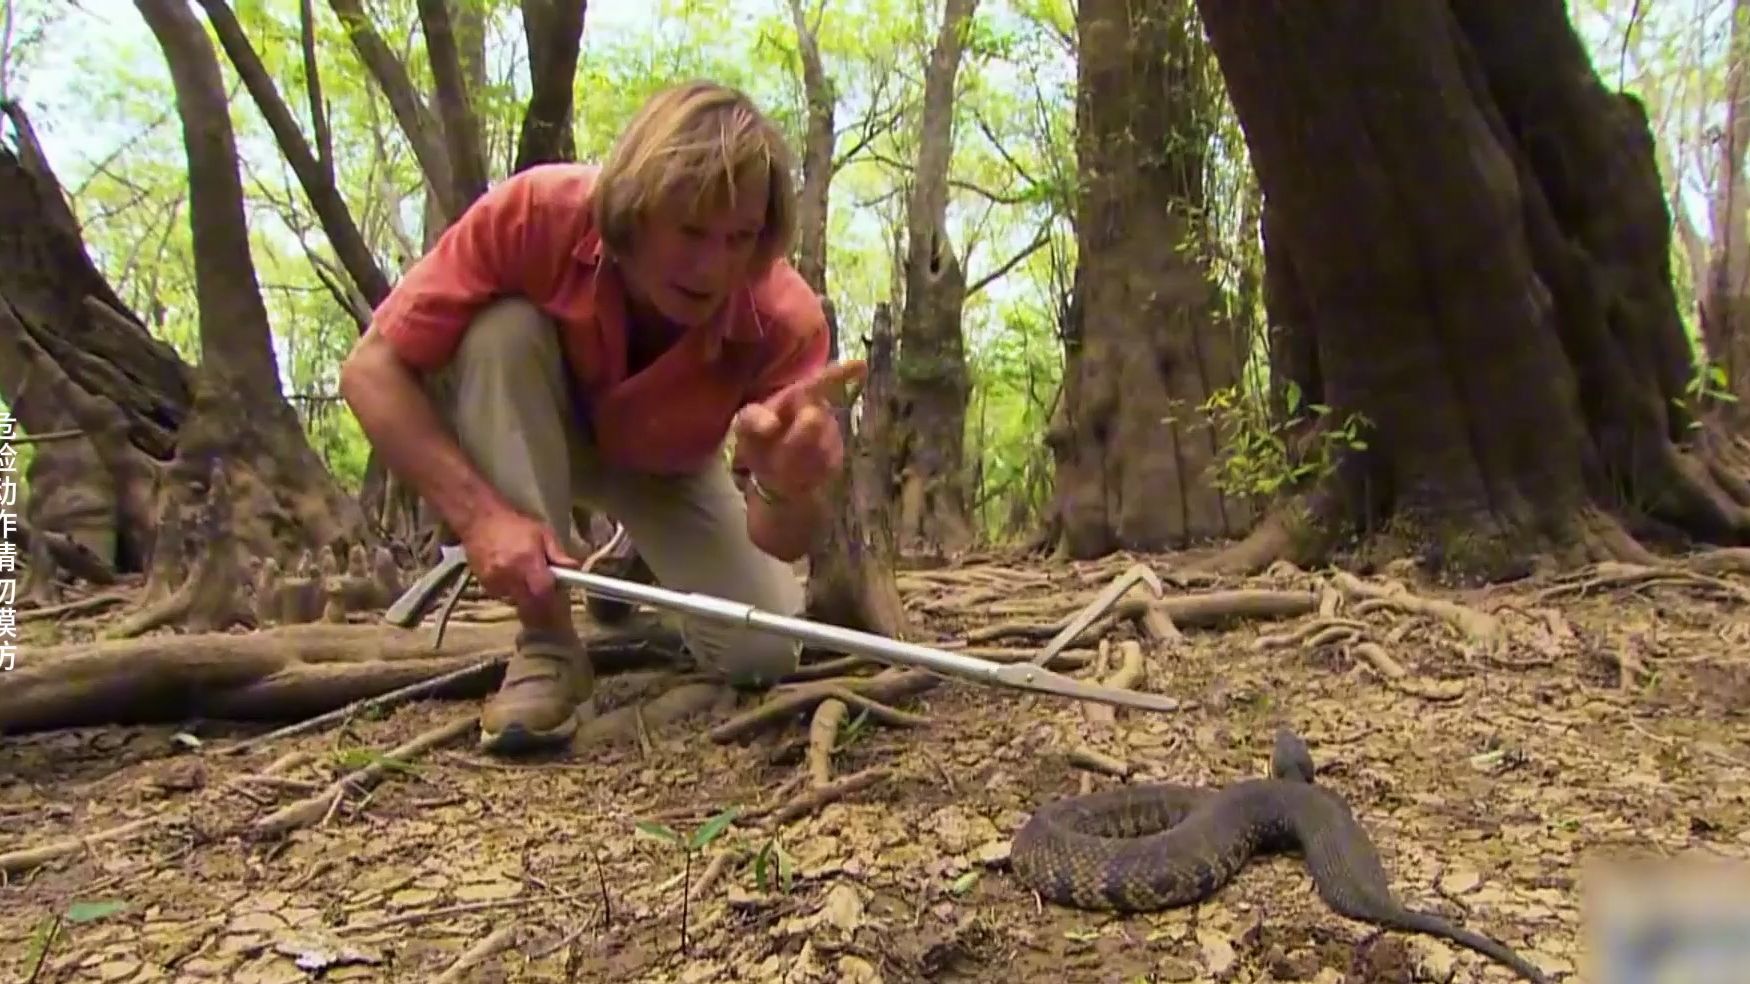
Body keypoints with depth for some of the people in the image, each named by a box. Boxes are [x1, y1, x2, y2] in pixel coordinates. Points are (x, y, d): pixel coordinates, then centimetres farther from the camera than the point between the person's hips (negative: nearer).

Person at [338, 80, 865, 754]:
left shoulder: (785, 321, -33)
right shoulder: (534, 216, -35)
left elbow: (782, 544, -31)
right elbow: (371, 369, -29)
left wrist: (786, 488, -56)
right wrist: (480, 514, -42)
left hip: (666, 469, 1)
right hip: (531, 436, 0)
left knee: (763, 654, -17)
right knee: (502, 330, -34)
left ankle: (634, 573, 18)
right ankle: (547, 644, -25)